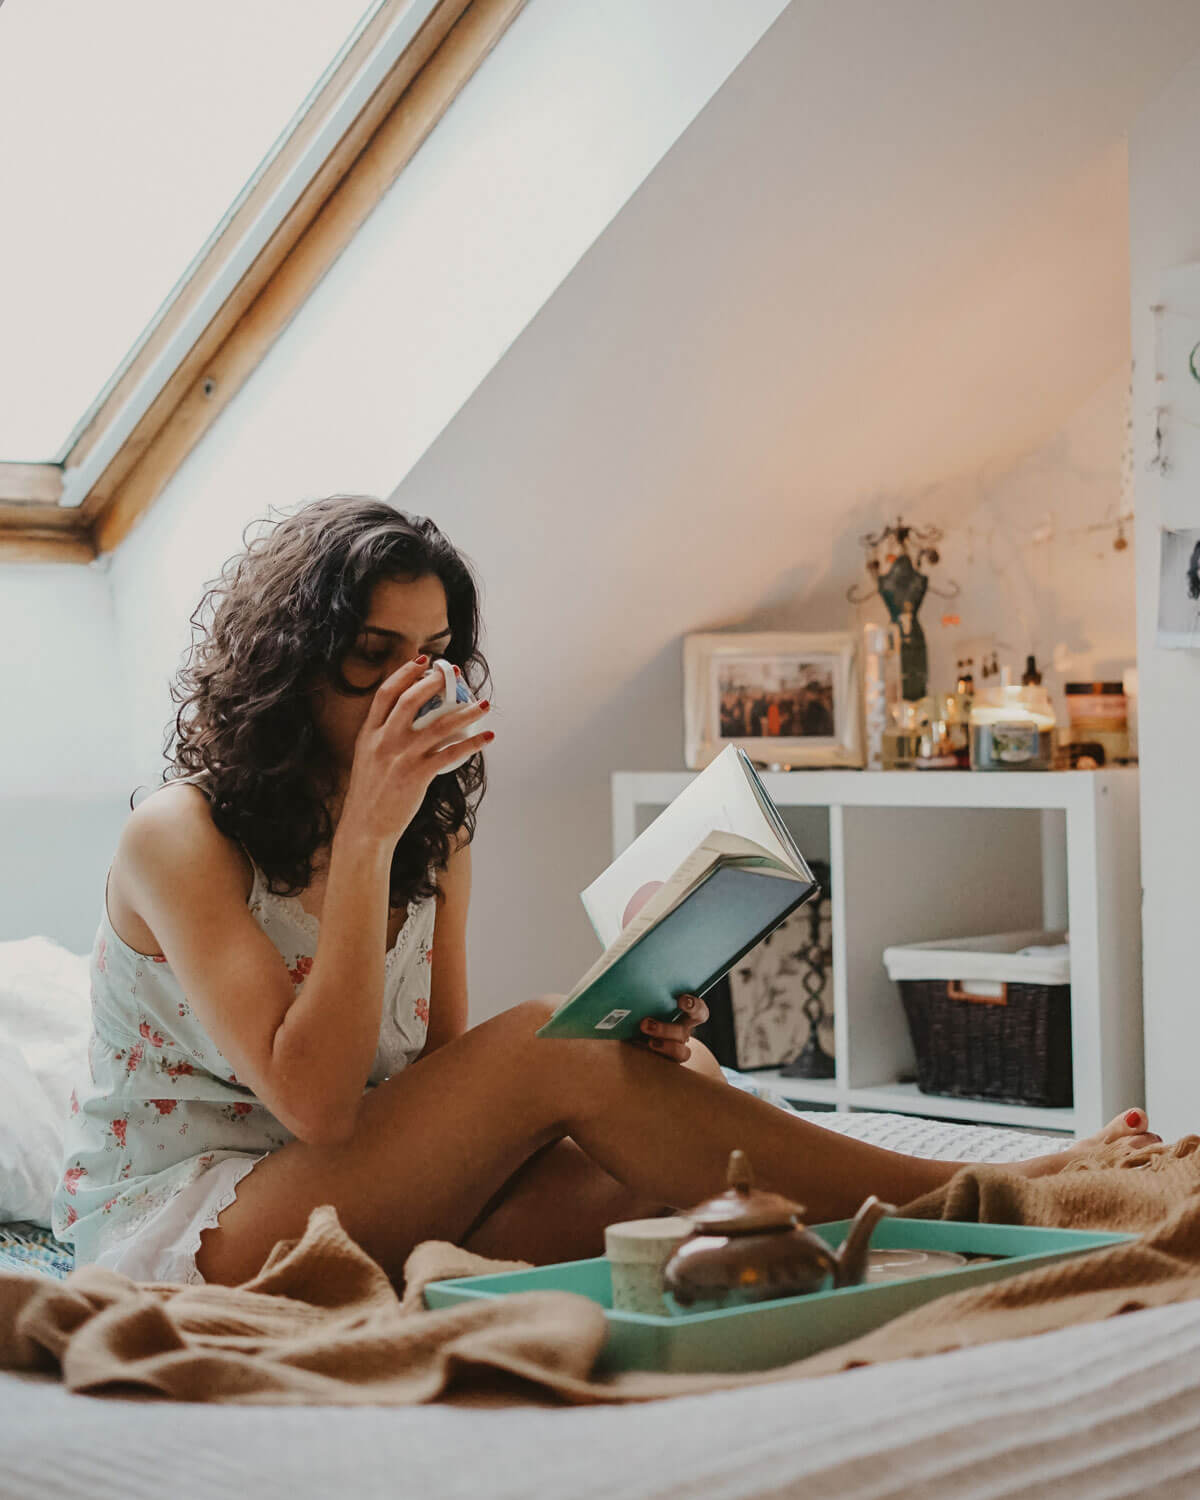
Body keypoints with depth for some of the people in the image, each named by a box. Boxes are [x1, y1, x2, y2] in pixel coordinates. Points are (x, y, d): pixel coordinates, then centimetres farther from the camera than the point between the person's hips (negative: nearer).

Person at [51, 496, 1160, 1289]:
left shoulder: (436, 840, 10)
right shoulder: (181, 837, -11)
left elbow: (445, 1087, 5)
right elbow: (315, 1102, -22)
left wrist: (616, 1038, -14)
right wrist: (365, 831, -24)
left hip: (362, 1213, 7)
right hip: (176, 1230, -7)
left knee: (682, 1080, -19)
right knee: (546, 1047, -26)